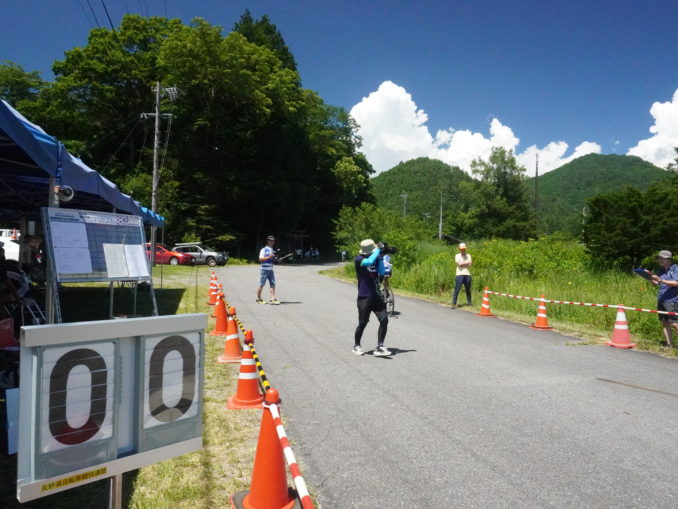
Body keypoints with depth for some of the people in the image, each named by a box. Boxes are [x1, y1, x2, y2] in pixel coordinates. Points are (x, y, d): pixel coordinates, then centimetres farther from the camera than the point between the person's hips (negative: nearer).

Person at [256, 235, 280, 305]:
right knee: (261, 285, 1)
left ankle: (272, 299, -3)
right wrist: (269, 257, -21)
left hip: (271, 270, 7)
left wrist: (275, 258, 4)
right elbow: (260, 259, -12)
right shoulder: (264, 249, -6)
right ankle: (258, 299, 12)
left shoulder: (272, 250, 16)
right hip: (264, 269, -7)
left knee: (273, 284, -2)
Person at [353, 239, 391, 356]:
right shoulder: (358, 259, -10)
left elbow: (381, 272, 1)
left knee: (384, 320, -7)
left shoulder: (375, 258, 8)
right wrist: (377, 251, -15)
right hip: (364, 297, -5)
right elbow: (369, 262, -28)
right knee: (363, 323, 3)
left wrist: (380, 258, -6)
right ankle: (356, 346, 25)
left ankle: (379, 347, 0)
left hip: (376, 296, 5)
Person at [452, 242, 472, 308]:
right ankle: (454, 303, -7)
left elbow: (470, 264, -1)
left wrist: (463, 263, -6)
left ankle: (469, 302, 22)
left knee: (468, 290, 10)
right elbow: (459, 264, -10)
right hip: (460, 274, -3)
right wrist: (467, 262, 0)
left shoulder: (468, 255, 15)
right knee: (457, 290, -7)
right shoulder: (457, 255, 6)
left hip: (467, 274, 3)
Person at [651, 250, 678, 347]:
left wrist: (661, 280, -24)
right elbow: (656, 284, 19)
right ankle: (670, 344, 14)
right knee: (665, 323, 8)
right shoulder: (661, 270, 15)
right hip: (661, 300, 7)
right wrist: (650, 278, 0)